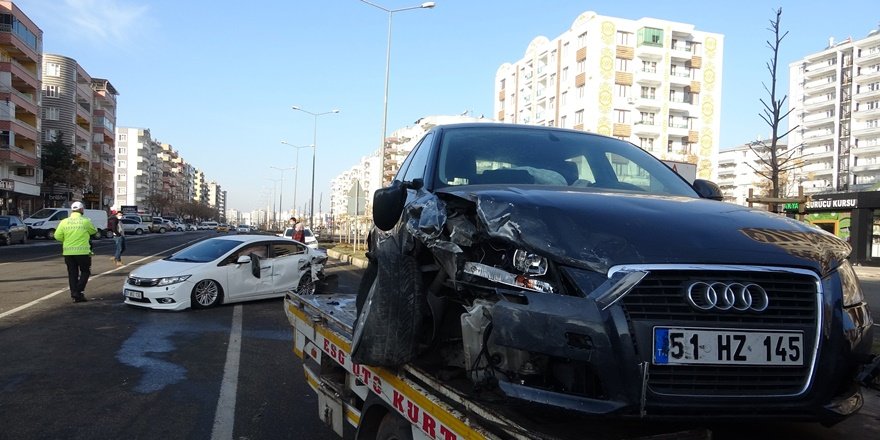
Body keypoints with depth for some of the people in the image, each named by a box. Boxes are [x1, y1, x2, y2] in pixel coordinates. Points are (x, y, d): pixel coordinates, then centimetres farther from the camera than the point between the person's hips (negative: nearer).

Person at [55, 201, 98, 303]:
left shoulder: (64, 222, 2)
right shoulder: (85, 221, -6)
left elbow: (57, 236, 0)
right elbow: (94, 231, 7)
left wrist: (67, 239, 17)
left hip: (68, 252, 3)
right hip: (82, 251, -3)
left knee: (72, 273, 11)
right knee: (85, 271, 9)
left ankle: (74, 293, 11)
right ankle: (79, 292, -4)